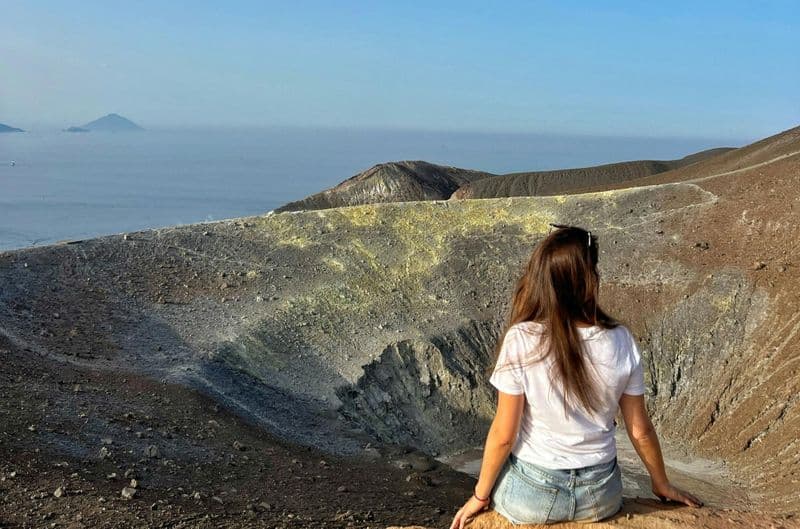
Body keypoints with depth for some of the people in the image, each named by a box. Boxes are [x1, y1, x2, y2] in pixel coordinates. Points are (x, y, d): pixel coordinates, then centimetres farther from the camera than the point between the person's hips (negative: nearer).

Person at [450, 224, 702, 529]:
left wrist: (481, 495, 1)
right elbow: (640, 430, -2)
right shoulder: (621, 341, -12)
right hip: (600, 498, 3)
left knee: (498, 476, 32)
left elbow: (503, 435, -15)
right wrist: (663, 485, 16)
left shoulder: (520, 339, -21)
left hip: (532, 496, -2)